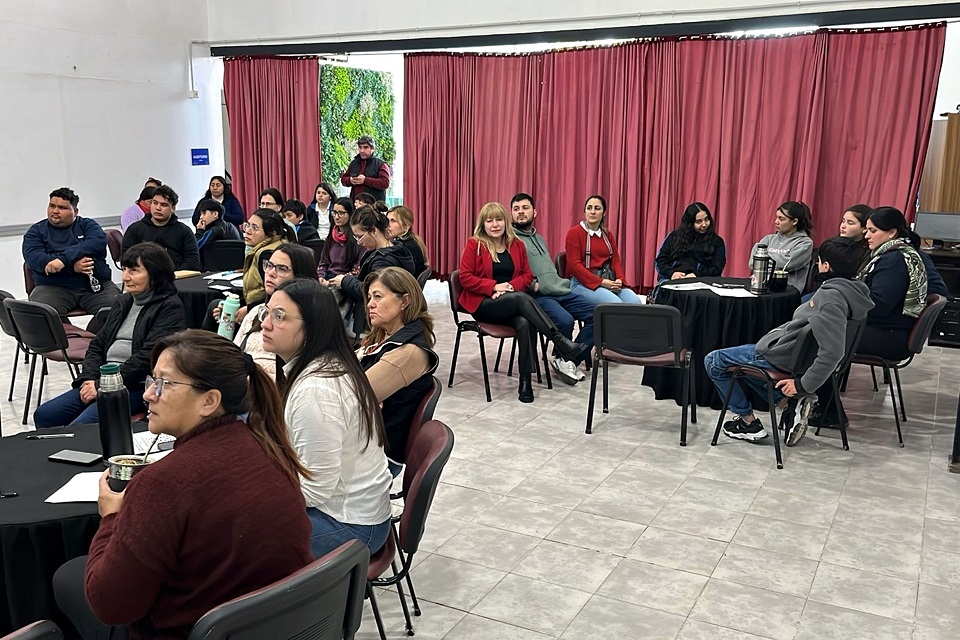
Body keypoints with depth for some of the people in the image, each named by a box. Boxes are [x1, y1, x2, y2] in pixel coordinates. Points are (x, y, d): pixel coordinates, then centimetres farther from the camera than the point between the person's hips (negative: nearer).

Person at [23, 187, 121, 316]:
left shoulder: (87, 225, 15)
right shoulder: (36, 231, 16)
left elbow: (98, 243, -8)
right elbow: (33, 258, -4)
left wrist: (64, 259, -20)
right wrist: (73, 265, -18)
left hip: (94, 285, 0)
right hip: (53, 287, 0)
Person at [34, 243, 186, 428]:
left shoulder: (170, 307, -6)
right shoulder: (123, 302, 20)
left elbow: (149, 356, -15)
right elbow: (97, 345, 19)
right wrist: (90, 378, -1)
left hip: (138, 386, -8)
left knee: (79, 427, -26)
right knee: (44, 415, -3)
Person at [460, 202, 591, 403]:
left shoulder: (517, 245, 12)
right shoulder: (474, 245, 0)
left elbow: (527, 275, 11)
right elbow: (465, 277, -5)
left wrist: (511, 286, -11)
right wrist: (494, 286, -16)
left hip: (512, 302, 4)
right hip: (483, 303, -3)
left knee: (524, 323, -33)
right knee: (522, 299, -34)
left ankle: (525, 380, -33)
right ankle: (561, 343, -38)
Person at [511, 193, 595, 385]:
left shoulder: (539, 239, 26)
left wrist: (562, 285, 12)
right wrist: (534, 285, -19)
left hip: (560, 291, 8)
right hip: (535, 296, -8)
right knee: (565, 320, -33)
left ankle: (572, 360, -5)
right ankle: (562, 359, -2)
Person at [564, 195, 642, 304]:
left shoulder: (607, 235, 19)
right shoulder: (574, 233, 1)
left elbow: (616, 260, 14)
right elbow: (574, 264, -8)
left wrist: (619, 279, -9)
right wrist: (600, 282, -16)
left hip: (609, 281, 6)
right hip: (584, 282, -5)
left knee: (635, 302, -21)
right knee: (616, 304, -31)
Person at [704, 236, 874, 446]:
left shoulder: (832, 298, -29)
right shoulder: (851, 290, 0)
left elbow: (832, 352, -36)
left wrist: (803, 385, -24)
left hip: (783, 358, -10)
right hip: (798, 354, 10)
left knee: (713, 361, 5)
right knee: (742, 355, 32)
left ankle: (749, 422, 10)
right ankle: (790, 402, 13)